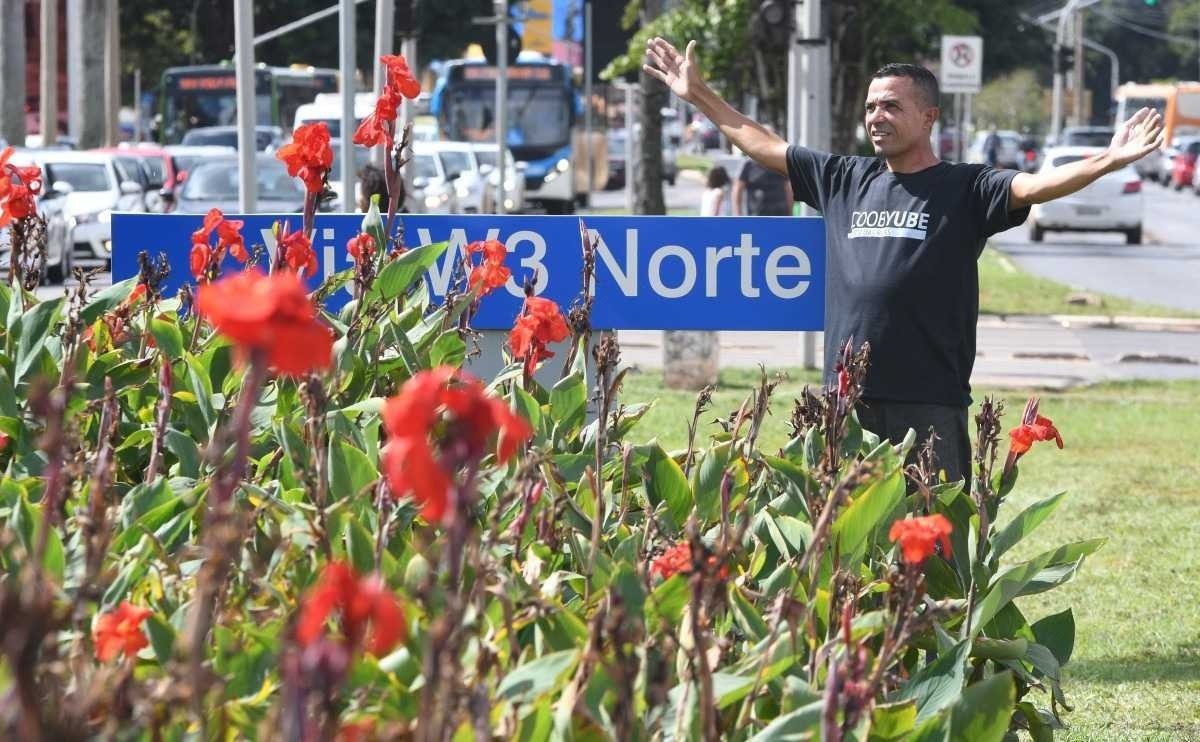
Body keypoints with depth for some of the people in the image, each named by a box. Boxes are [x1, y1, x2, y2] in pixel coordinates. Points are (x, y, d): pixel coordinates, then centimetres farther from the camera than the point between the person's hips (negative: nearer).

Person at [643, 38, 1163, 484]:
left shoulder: (964, 190, -2)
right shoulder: (845, 180, 14)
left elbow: (1032, 186, -18)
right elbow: (763, 146, 23)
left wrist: (1107, 162, -35)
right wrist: (697, 95, 27)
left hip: (929, 407, -5)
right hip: (845, 402, 5)